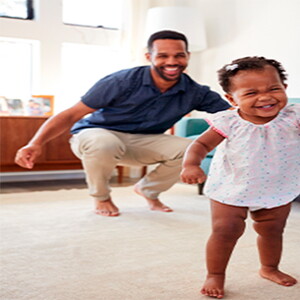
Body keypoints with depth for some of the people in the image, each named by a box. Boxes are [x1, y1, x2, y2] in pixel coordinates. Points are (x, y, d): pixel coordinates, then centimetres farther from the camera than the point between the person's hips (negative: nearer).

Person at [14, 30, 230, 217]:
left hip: (141, 142, 4)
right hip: (95, 135, -4)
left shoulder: (194, 92, -11)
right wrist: (36, 143, -38)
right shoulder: (123, 82, -25)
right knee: (104, 143, -40)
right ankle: (101, 197, -7)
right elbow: (71, 115, -25)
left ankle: (148, 189, 10)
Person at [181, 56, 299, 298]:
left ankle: (270, 268, 43)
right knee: (225, 231, -3)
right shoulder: (228, 123, -18)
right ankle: (215, 275, 18)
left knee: (272, 231, 18)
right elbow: (202, 144, -13)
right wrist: (191, 164, -31)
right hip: (231, 190, -2)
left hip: (277, 190, 3)